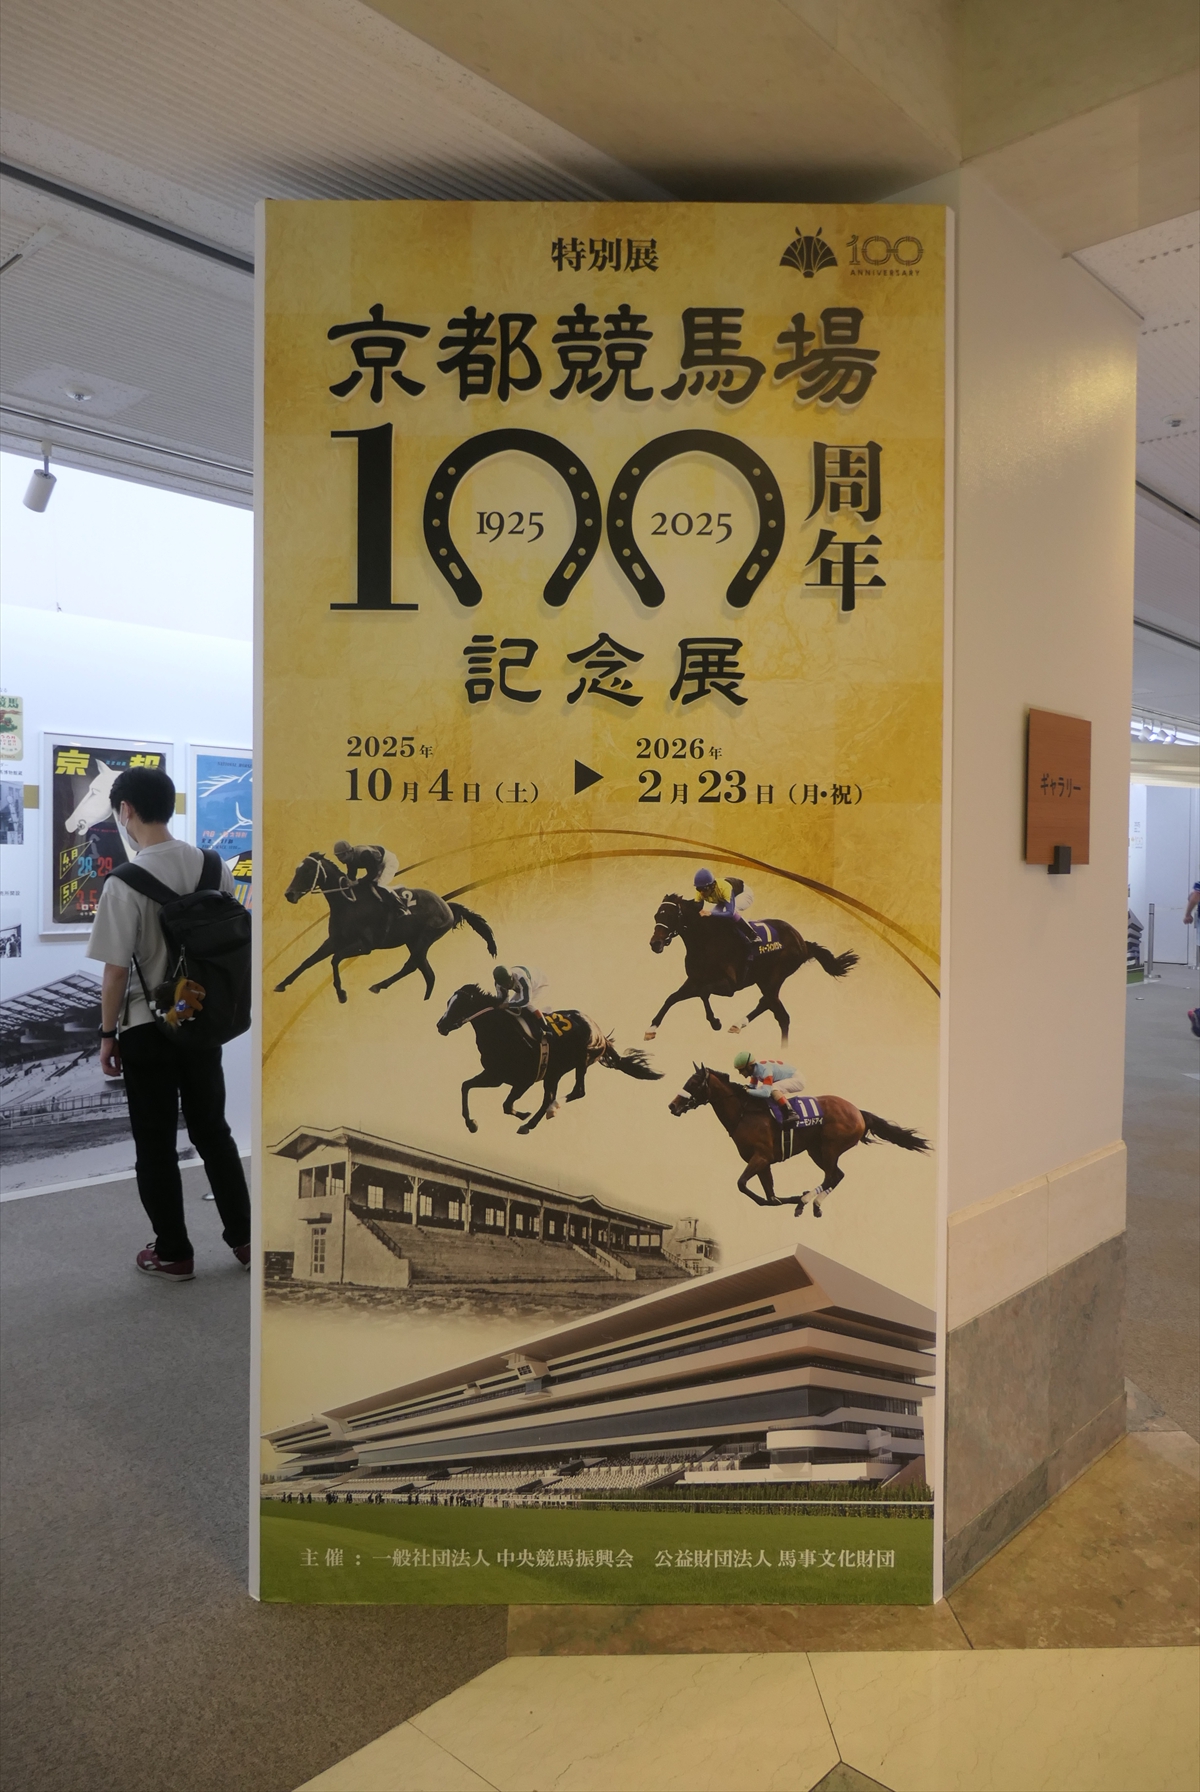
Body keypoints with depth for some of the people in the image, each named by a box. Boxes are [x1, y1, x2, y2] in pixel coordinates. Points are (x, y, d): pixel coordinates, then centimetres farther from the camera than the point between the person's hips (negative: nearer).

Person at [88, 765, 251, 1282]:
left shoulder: (125, 883, -18)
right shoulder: (214, 867, -3)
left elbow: (117, 970, -15)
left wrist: (108, 1034, -2)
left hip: (147, 1028, -5)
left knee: (156, 1146, 10)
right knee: (213, 1131, 18)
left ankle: (173, 1253, 21)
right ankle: (243, 1237, 26)